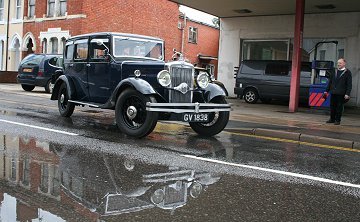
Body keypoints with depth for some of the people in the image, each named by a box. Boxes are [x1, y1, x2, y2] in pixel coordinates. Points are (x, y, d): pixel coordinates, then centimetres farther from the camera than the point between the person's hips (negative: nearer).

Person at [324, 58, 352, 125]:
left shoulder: (347, 72, -1)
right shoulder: (335, 72, 12)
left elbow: (349, 84, -4)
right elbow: (330, 82, 17)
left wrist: (347, 94, -12)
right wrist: (327, 90, 12)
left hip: (341, 94, -4)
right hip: (333, 92, 4)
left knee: (339, 107, 1)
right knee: (332, 106, 8)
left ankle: (338, 120, 10)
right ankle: (332, 119, 19)